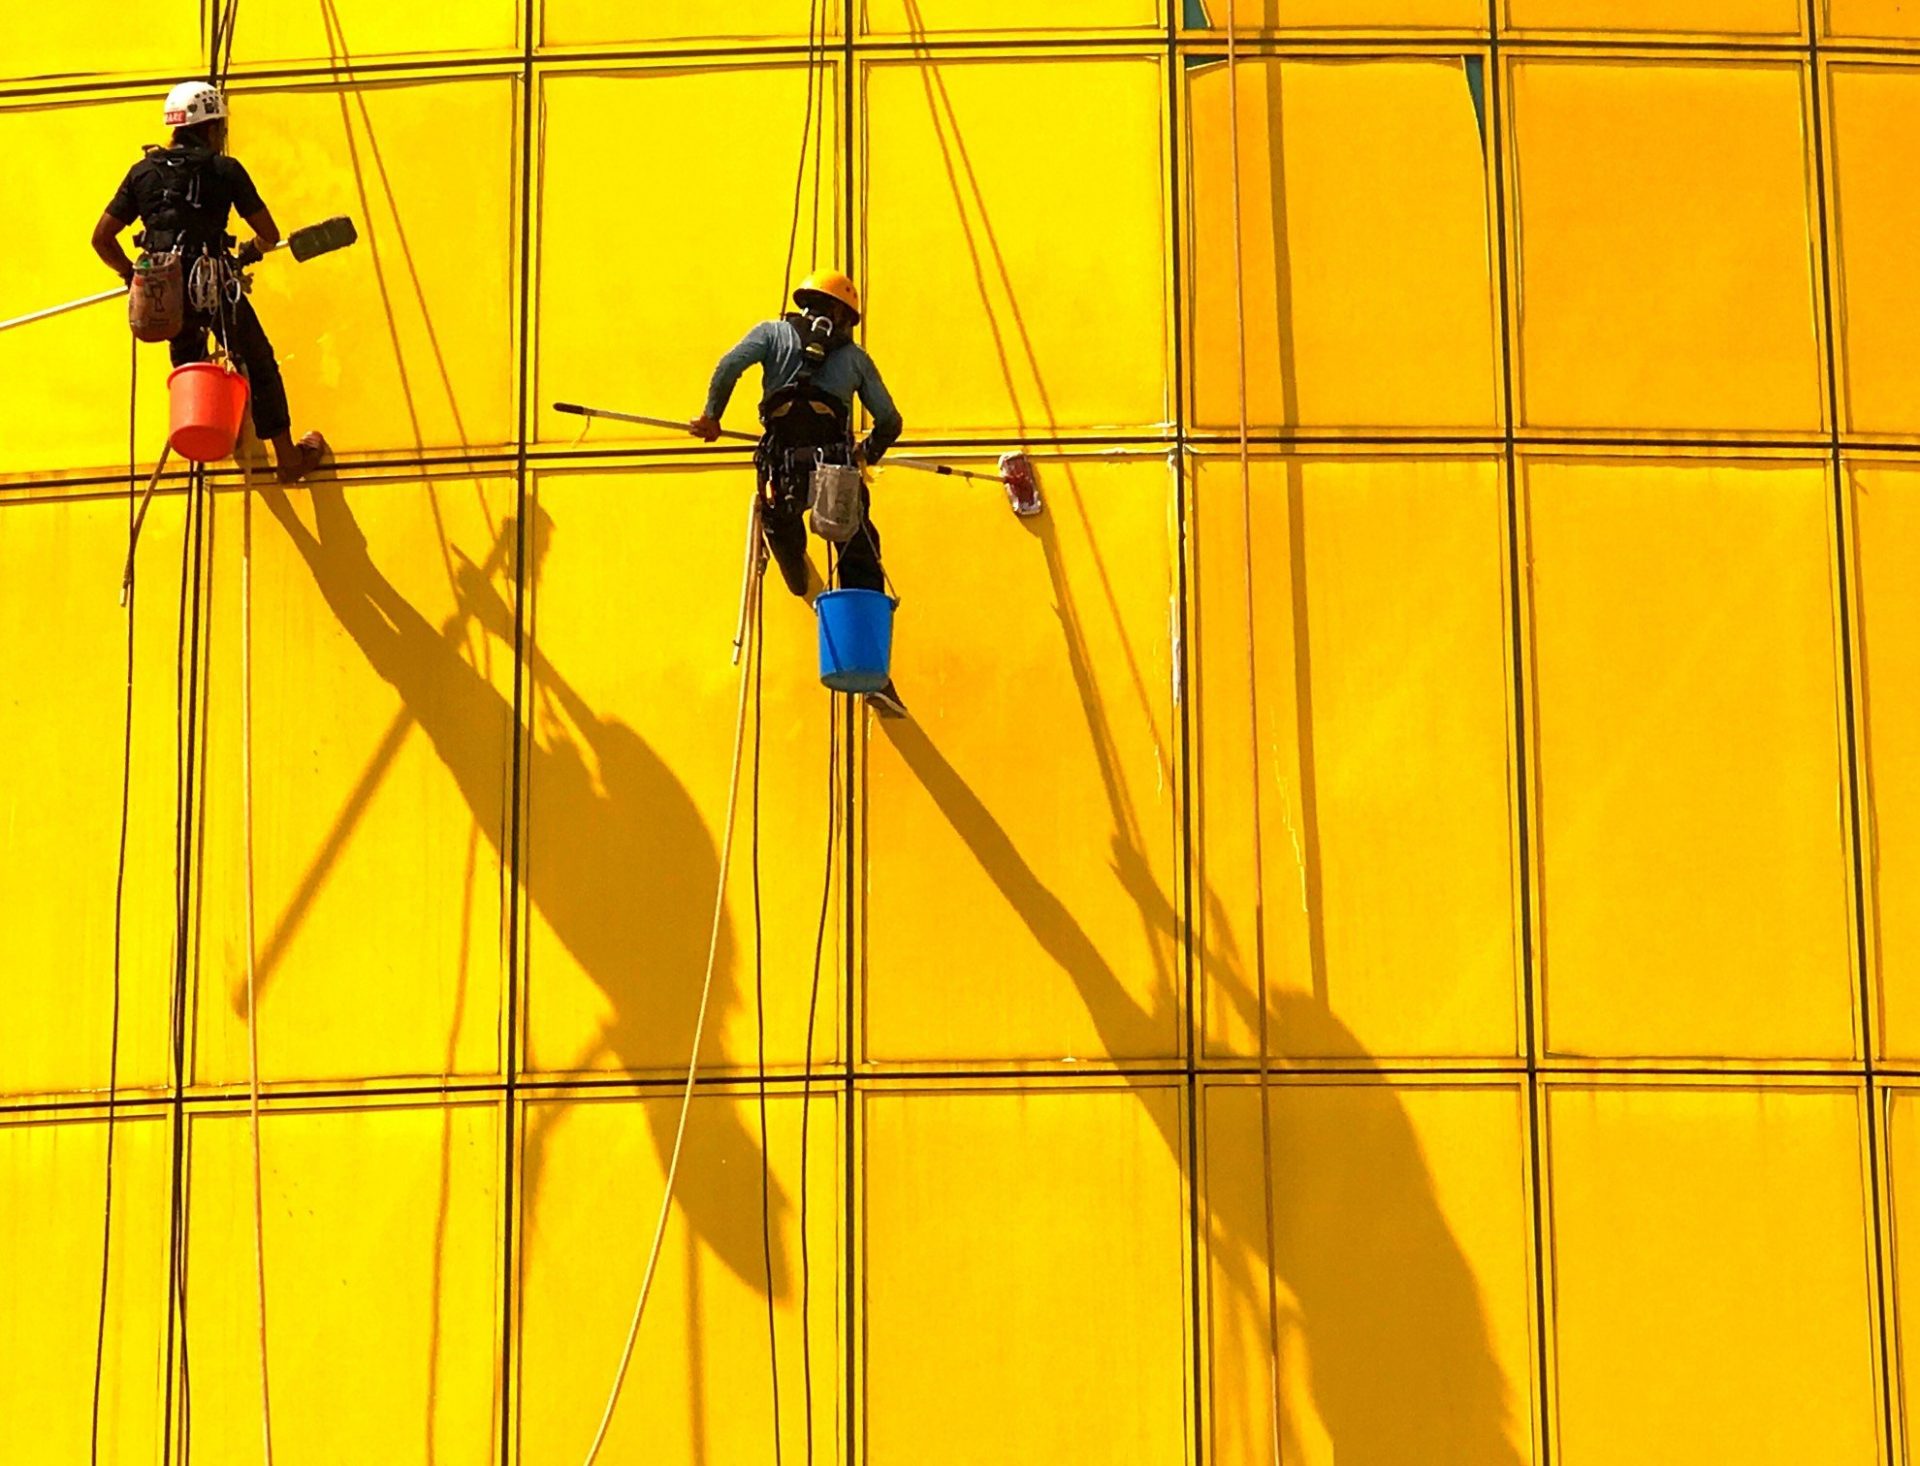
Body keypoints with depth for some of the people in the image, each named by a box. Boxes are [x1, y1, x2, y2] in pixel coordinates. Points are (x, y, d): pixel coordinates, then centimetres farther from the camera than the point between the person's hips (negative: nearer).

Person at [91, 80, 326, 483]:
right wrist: (253, 251, 27)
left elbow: (102, 238, 9)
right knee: (259, 366, 13)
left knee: (187, 359, 34)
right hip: (213, 284, -3)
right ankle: (289, 457, 19)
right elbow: (269, 234, 4)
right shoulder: (225, 170, 1)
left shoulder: (143, 171, 9)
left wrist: (131, 273, 25)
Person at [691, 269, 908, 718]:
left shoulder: (774, 333, 16)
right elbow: (890, 420, 19)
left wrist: (711, 415, 8)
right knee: (862, 570, 4)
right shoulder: (855, 356, 21)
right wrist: (869, 453, 36)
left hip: (783, 465, 0)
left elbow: (730, 365, -3)